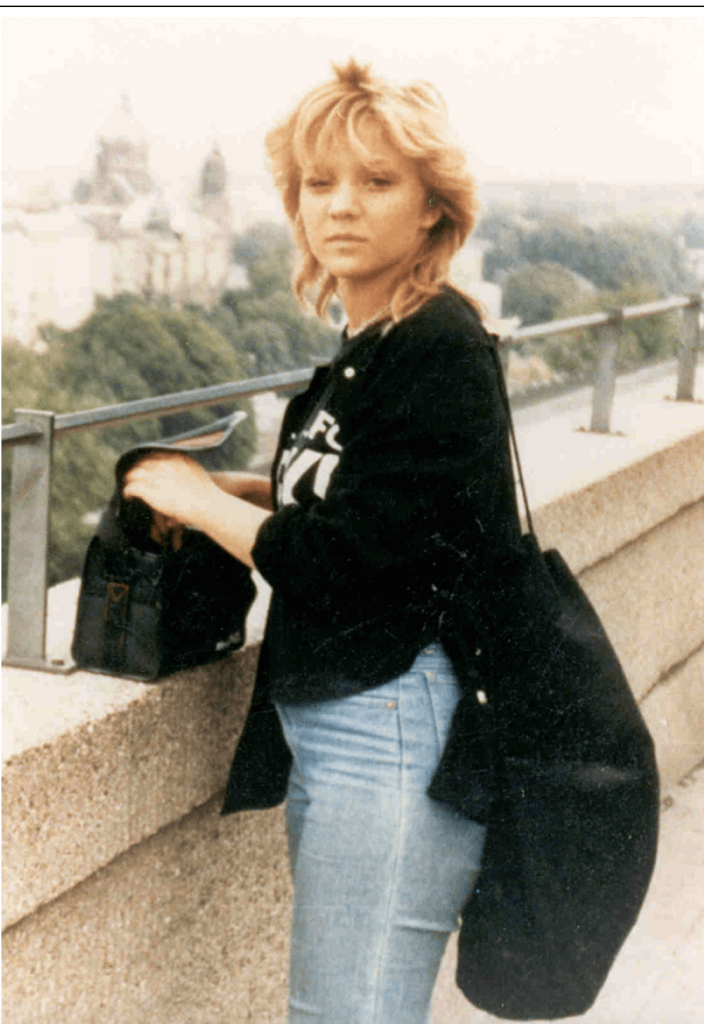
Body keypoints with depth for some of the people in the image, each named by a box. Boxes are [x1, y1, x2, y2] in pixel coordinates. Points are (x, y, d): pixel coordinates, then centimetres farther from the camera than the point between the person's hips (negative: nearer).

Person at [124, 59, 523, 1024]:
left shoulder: (438, 350, -16)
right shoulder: (369, 347, 11)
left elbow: (344, 561, -19)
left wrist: (198, 499, -6)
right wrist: (230, 486, 8)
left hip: (394, 732, -10)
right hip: (327, 724, 10)